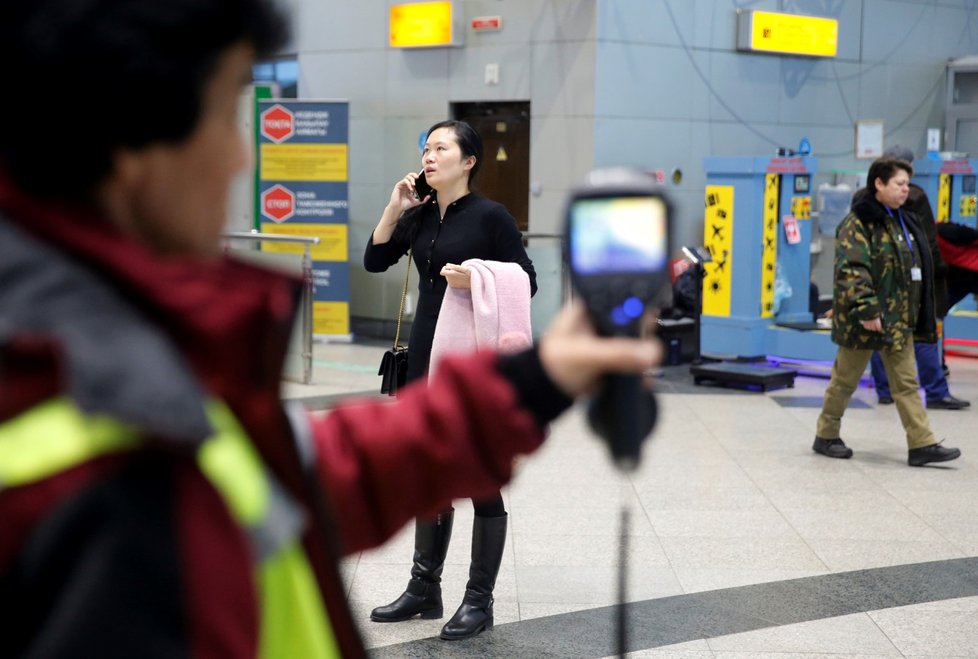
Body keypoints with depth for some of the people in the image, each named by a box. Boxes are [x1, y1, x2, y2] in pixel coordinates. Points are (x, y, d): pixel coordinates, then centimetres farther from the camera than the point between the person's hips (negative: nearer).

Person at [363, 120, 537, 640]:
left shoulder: (490, 216, -9)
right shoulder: (420, 216, 9)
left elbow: (526, 283, -8)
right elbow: (374, 261, 8)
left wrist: (475, 278, -23)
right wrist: (394, 206, -1)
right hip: (425, 356, 7)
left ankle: (479, 600, 10)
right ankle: (424, 588, 24)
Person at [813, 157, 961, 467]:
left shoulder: (903, 221, 14)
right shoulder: (858, 223, -13)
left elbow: (916, 267, 21)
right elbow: (851, 270, -22)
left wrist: (921, 314, 20)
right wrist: (866, 310, -27)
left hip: (899, 319, 8)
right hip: (864, 320, -8)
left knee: (906, 383, 5)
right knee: (845, 380, 6)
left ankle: (921, 444, 4)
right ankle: (826, 436, 20)